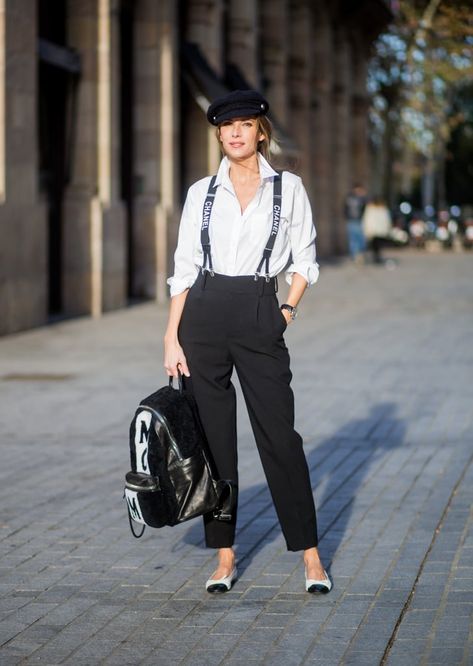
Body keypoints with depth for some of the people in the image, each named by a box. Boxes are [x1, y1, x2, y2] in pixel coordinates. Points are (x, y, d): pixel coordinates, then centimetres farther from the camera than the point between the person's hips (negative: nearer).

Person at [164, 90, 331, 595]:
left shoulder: (287, 188, 4)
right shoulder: (201, 193, 7)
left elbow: (304, 260, 10)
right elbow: (184, 268, 5)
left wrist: (288, 311, -1)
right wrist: (172, 337, -1)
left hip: (259, 316, -2)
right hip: (204, 316, 2)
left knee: (279, 435, -3)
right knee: (212, 437, 4)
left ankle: (311, 556, 5)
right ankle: (224, 557, 12)